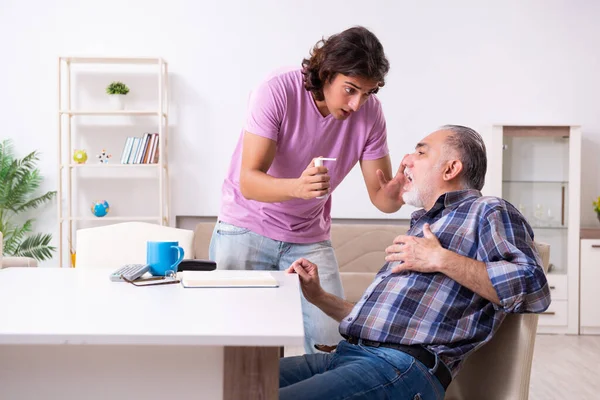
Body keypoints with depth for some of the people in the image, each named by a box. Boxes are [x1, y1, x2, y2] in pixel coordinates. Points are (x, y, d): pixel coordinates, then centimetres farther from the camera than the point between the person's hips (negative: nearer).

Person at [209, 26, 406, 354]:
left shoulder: (370, 112, -11)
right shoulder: (278, 91, -21)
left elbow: (380, 197, -8)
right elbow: (248, 182, -27)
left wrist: (393, 194, -32)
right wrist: (298, 187, -47)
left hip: (309, 238, 3)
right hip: (246, 229, -2)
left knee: (332, 340, -8)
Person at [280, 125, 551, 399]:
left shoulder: (487, 211, 4)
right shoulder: (419, 228, 28)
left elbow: (533, 289, -15)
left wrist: (441, 260, -13)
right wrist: (319, 298, 21)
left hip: (406, 366, -8)